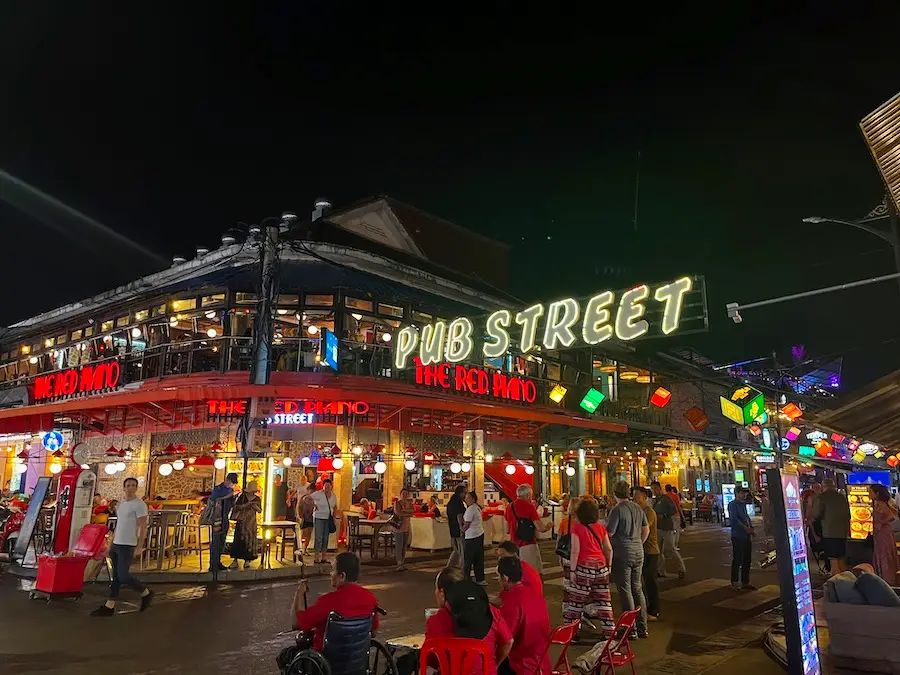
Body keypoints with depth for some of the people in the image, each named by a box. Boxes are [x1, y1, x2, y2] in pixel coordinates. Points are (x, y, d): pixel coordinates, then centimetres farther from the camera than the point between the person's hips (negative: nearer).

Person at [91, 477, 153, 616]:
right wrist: (111, 544, 19)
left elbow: (143, 527, -14)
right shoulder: (120, 504, 14)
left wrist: (139, 547, -19)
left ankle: (146, 593, 10)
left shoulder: (139, 505, -12)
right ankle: (109, 607, 14)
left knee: (123, 576, -9)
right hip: (116, 544, 8)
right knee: (115, 576, 10)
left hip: (127, 546, -8)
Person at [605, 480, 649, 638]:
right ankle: (642, 628, 21)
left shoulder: (617, 510, -16)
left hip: (622, 554, -7)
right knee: (637, 589, 16)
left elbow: (609, 533, -18)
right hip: (638, 554, 7)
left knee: (625, 591, 3)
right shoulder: (638, 508, 5)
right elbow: (646, 530, 14)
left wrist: (604, 524, 2)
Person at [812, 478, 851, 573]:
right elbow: (848, 515, 16)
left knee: (833, 562, -2)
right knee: (842, 562, 17)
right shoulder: (842, 497, 11)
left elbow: (816, 516, -11)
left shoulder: (821, 498, -9)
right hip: (843, 532, 7)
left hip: (829, 533, -7)